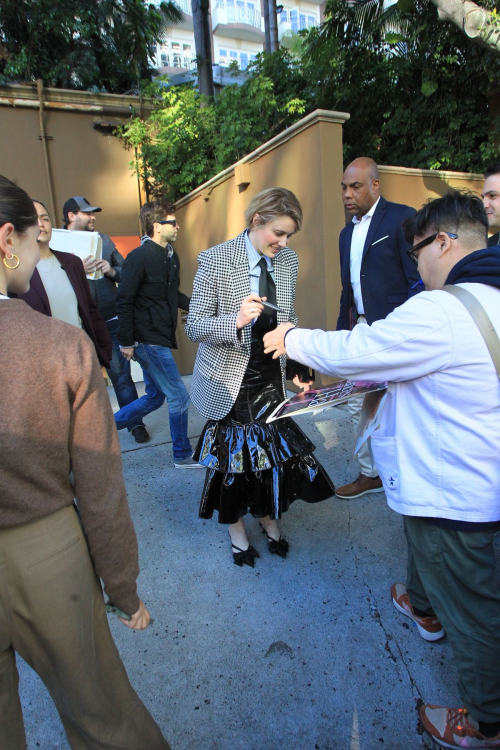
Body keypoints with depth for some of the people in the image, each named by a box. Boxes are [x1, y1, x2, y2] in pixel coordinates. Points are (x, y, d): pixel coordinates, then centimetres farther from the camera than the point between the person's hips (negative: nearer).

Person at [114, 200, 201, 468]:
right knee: (178, 397, 0)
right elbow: (124, 302, -15)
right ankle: (183, 455, 19)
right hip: (148, 340, -9)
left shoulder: (171, 256, 10)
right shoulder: (140, 257, -15)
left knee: (154, 397, 18)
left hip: (161, 338, 9)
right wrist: (126, 342, -15)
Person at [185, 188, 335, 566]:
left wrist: (299, 365, 0)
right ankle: (236, 525, 38)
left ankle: (268, 515, 41)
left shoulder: (289, 259, 2)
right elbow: (194, 326, -13)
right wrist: (236, 321, -32)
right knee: (233, 452, 9)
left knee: (271, 447, 11)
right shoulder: (215, 260, -13)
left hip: (272, 377, 4)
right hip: (230, 378, -3)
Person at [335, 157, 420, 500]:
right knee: (359, 405, 11)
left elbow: (419, 279, -11)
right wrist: (342, 331, 16)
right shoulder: (347, 232, 17)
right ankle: (370, 474, 28)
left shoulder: (402, 217, -5)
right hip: (360, 329, 7)